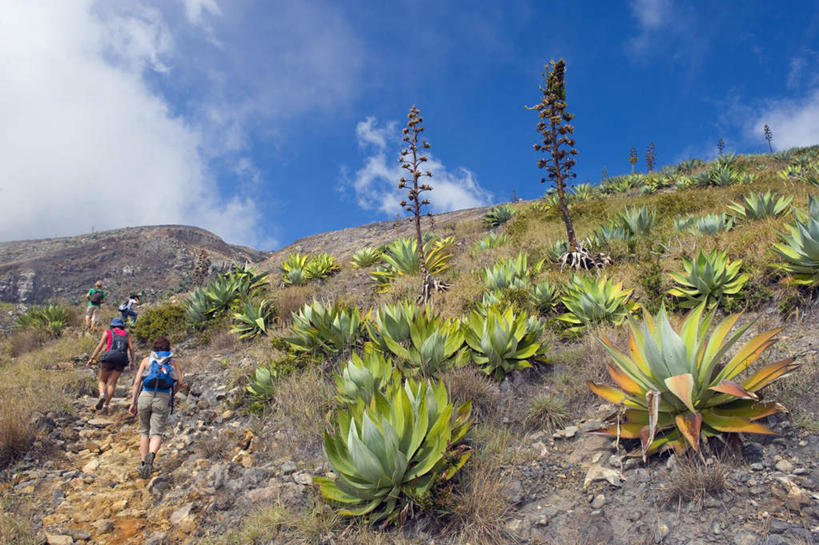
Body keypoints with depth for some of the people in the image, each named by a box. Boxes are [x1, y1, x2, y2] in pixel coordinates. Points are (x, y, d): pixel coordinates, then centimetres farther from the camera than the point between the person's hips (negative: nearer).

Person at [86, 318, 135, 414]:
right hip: (121, 360, 1)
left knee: (102, 381, 12)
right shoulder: (127, 335, 19)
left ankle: (102, 395, -18)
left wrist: (91, 359, 1)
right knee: (112, 383, 2)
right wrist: (133, 361, 6)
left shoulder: (107, 332, 14)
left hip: (108, 358, -1)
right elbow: (131, 348, 4)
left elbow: (100, 345, 3)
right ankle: (105, 405, -9)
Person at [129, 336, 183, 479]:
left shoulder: (147, 360, 16)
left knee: (144, 431, 19)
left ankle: (143, 462, 15)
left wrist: (133, 403, 7)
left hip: (145, 396, 1)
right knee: (156, 434, -2)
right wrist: (171, 395, 19)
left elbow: (137, 382, 6)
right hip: (163, 399, -1)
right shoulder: (173, 362, 16)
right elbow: (179, 382, 3)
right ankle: (151, 455, -31)